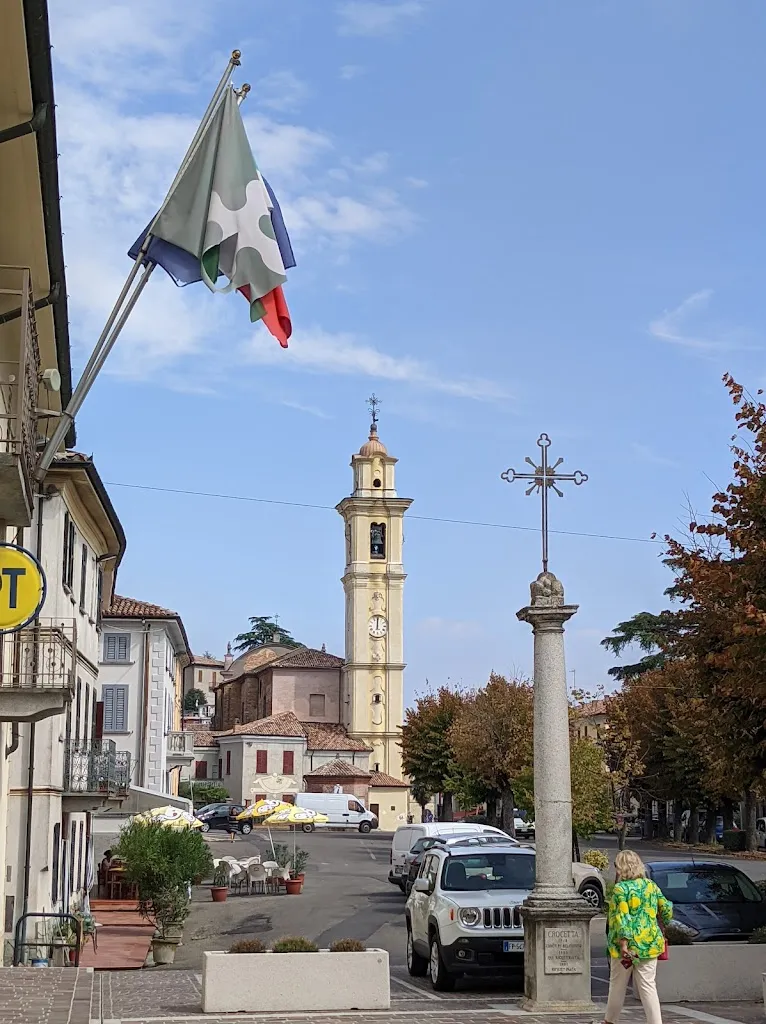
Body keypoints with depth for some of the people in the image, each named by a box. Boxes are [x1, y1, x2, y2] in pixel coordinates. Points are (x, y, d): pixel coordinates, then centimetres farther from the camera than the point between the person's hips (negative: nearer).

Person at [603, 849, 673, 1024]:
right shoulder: (651, 886, 5)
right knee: (648, 986, 5)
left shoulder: (621, 888, -11)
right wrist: (659, 928, 26)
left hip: (628, 944, -4)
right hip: (650, 944, 4)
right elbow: (667, 909, 10)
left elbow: (622, 918, -18)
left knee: (617, 984, 13)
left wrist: (623, 944, -19)